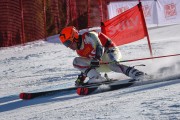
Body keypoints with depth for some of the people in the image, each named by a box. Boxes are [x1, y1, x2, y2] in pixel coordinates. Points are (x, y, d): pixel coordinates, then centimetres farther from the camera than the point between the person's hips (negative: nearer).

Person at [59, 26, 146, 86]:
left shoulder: (88, 37, -11)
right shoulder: (79, 51, 13)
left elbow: (99, 47, -24)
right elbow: (87, 65, 21)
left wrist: (97, 59, -40)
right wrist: (81, 77, 9)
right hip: (102, 65, 8)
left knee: (112, 64, -42)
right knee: (77, 61, -4)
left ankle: (135, 74, -48)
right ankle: (95, 77, -23)